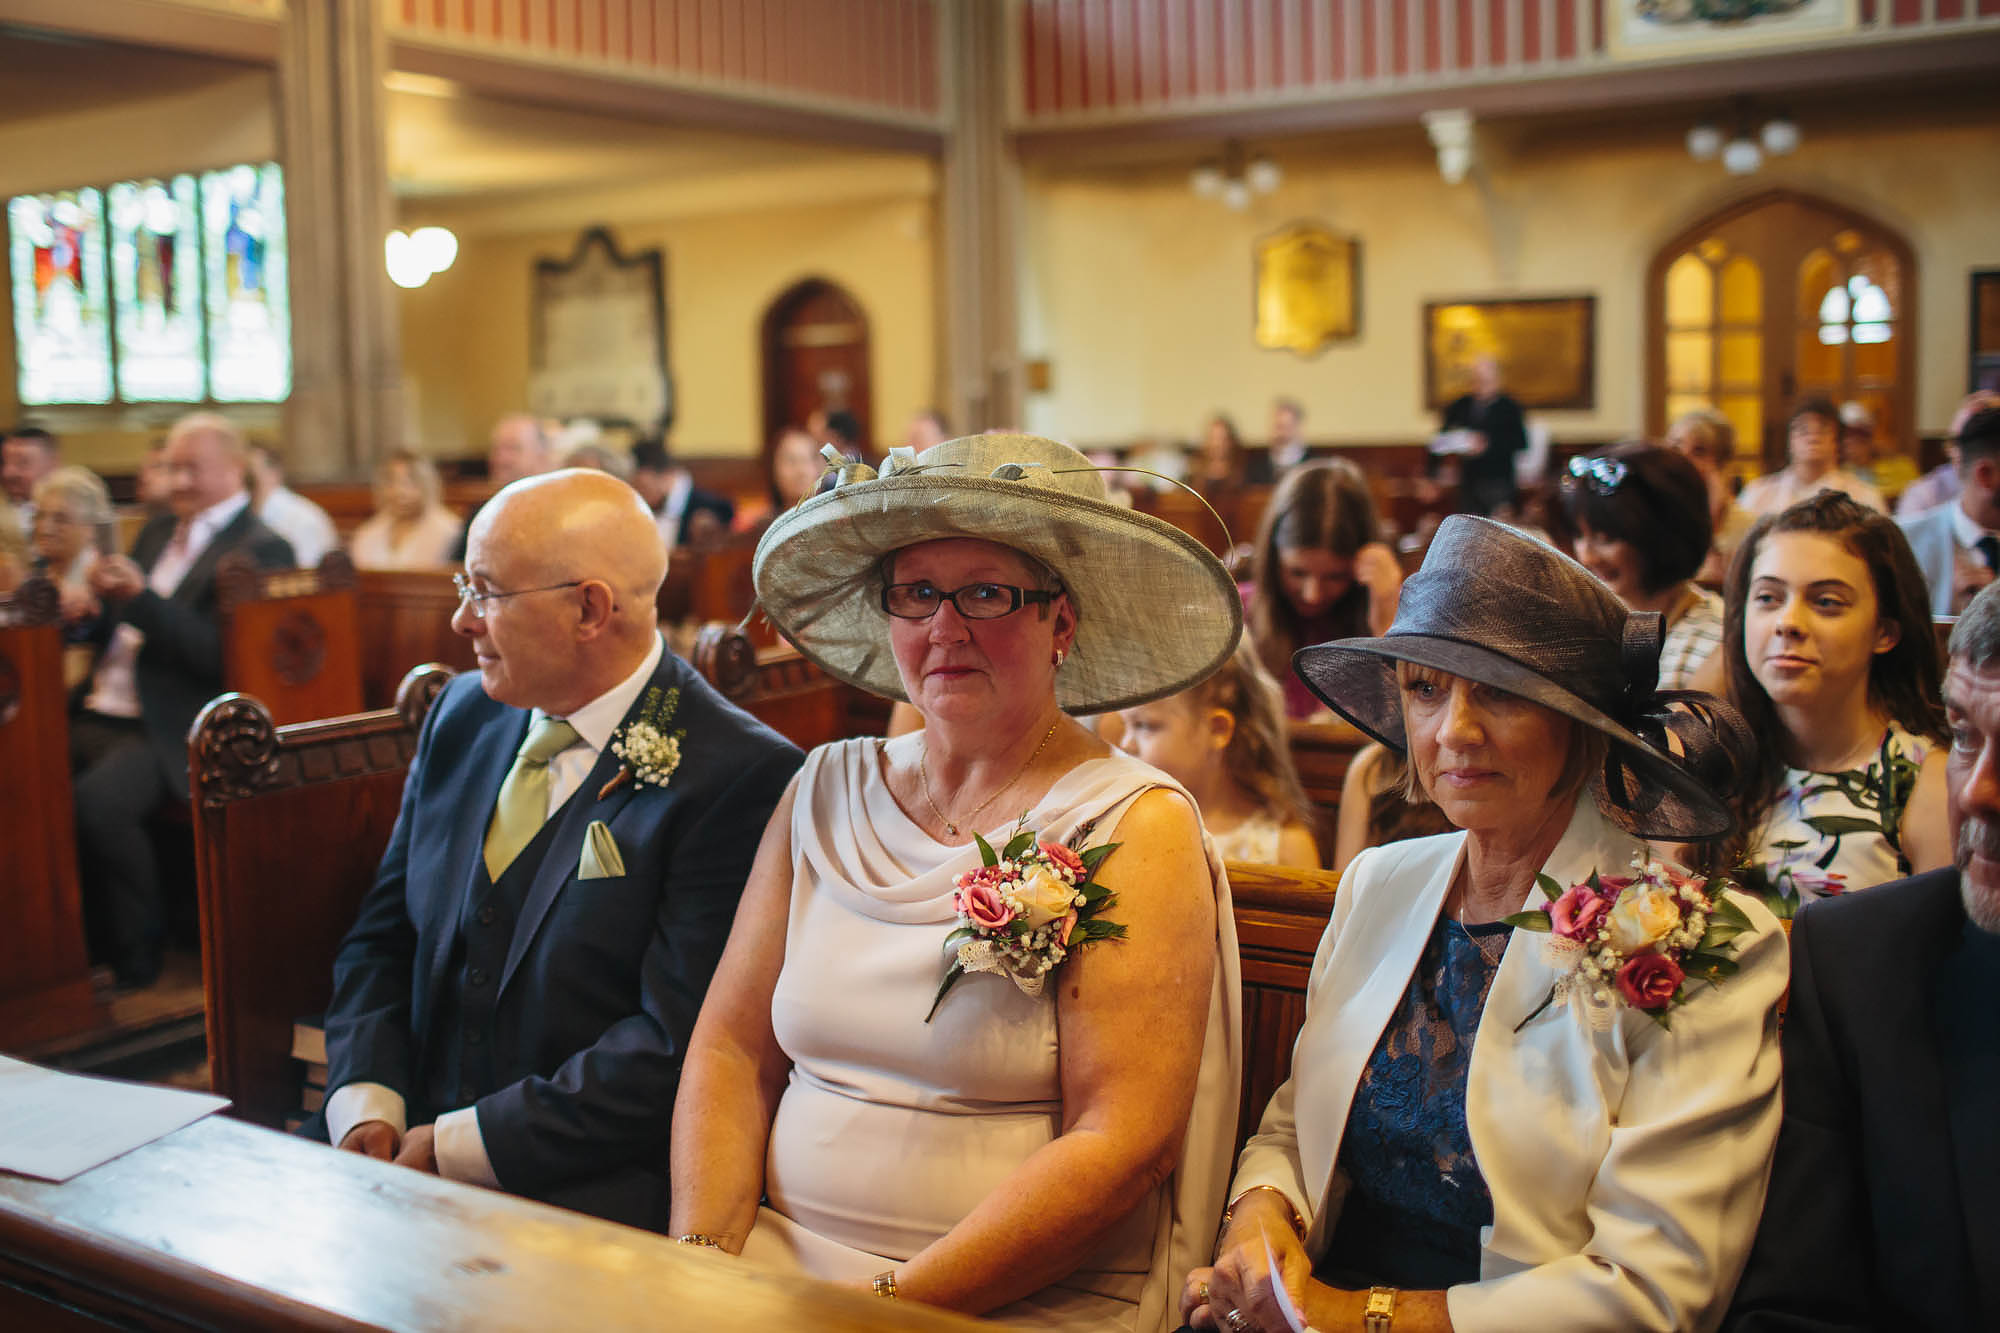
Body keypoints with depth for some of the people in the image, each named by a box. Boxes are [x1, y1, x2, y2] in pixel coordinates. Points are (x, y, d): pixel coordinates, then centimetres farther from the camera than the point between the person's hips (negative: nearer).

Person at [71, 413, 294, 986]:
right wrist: (105, 599, -1)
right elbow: (111, 631, 23)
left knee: (96, 799, -31)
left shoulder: (262, 549, -4)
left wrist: (140, 599, -21)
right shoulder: (159, 531, 21)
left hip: (170, 731, -8)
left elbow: (222, 656, -14)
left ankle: (134, 955, -12)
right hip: (100, 715, 8)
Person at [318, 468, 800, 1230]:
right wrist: (366, 1107, -3)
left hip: (592, 1194, -7)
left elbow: (679, 1046, -17)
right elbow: (381, 936, 14)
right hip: (410, 1146, 7)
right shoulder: (463, 716, 11)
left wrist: (458, 1146, -15)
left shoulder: (739, 777, -13)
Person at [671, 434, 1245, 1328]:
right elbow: (732, 1049, 7)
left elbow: (1122, 1143, -13)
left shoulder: (1136, 827, -7)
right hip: (781, 1252, 4)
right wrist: (701, 1254, -8)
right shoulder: (827, 793, 9)